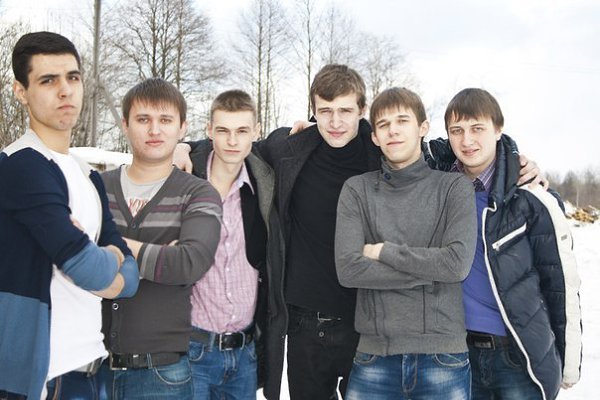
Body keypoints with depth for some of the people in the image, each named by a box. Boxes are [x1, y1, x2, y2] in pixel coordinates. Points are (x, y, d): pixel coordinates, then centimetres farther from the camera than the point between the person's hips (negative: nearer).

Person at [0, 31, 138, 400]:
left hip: (85, 365, 8)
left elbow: (130, 274, 7)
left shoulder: (89, 176, 12)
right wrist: (111, 256, -2)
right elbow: (92, 271, -23)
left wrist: (98, 264, -13)